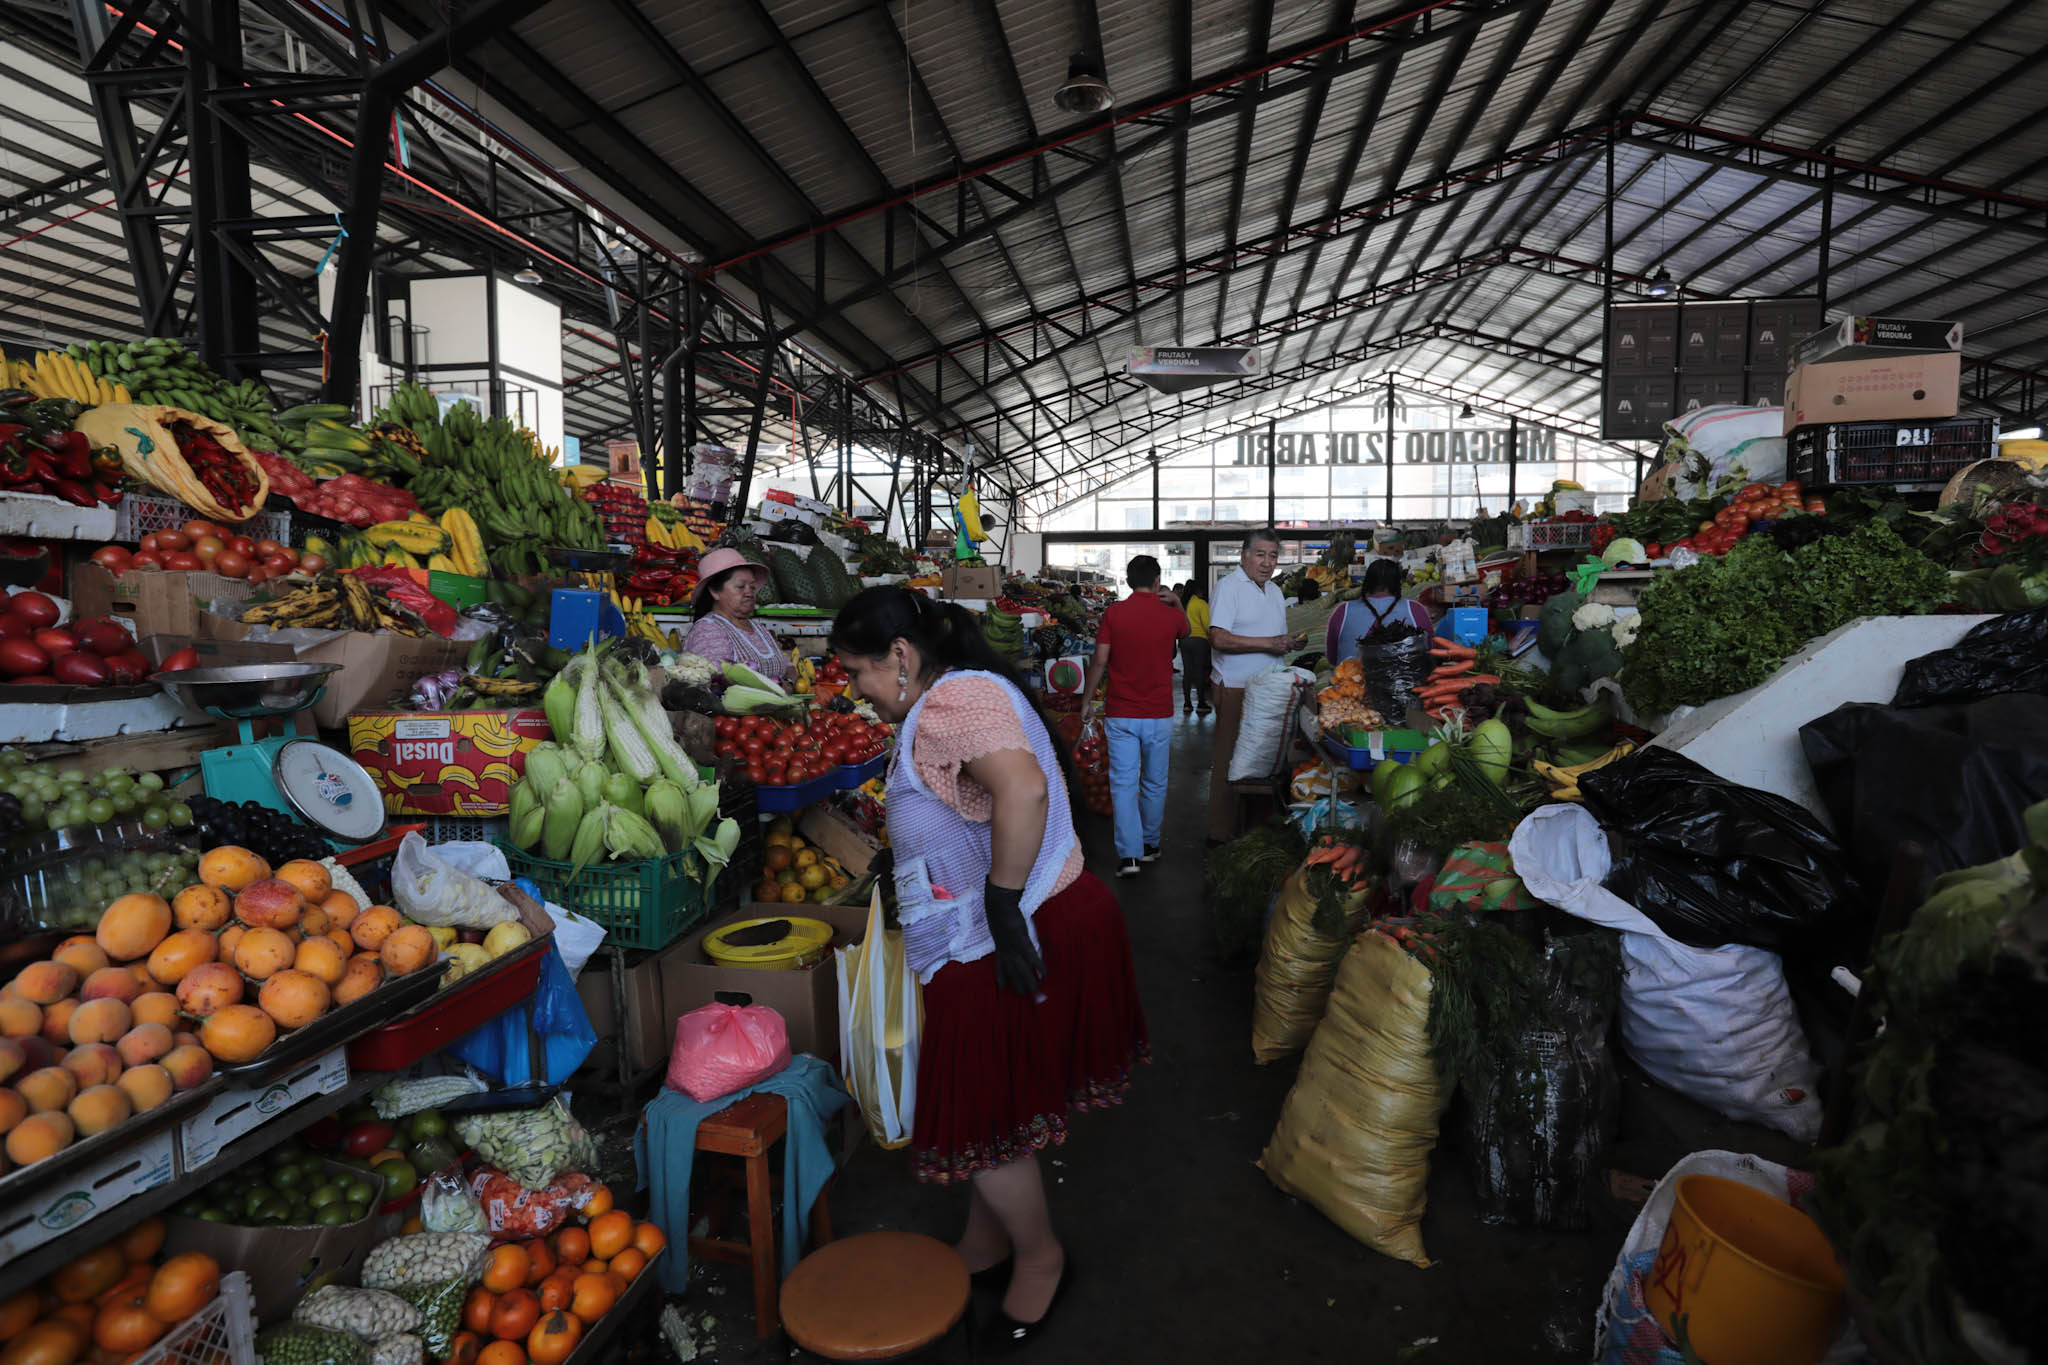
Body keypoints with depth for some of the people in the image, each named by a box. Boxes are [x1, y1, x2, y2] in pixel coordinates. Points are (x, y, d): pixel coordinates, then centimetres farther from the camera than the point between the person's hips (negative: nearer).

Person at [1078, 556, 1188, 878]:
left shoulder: (1114, 612, -6)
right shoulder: (1170, 614, 0)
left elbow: (1099, 660, -6)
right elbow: (1187, 630, 25)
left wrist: (1087, 701, 3)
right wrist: (1177, 603, 18)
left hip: (1122, 714, -2)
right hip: (1159, 714, 2)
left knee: (1123, 784, 0)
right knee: (1155, 783, 15)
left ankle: (1129, 854, -5)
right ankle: (1150, 844, 28)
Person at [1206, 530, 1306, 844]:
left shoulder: (1274, 590, 18)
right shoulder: (1228, 585, -9)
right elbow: (1219, 639, -19)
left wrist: (1293, 642, 2)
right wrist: (1269, 643, -20)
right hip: (1236, 688, -7)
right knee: (1229, 760, -3)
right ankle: (1220, 833, 6)